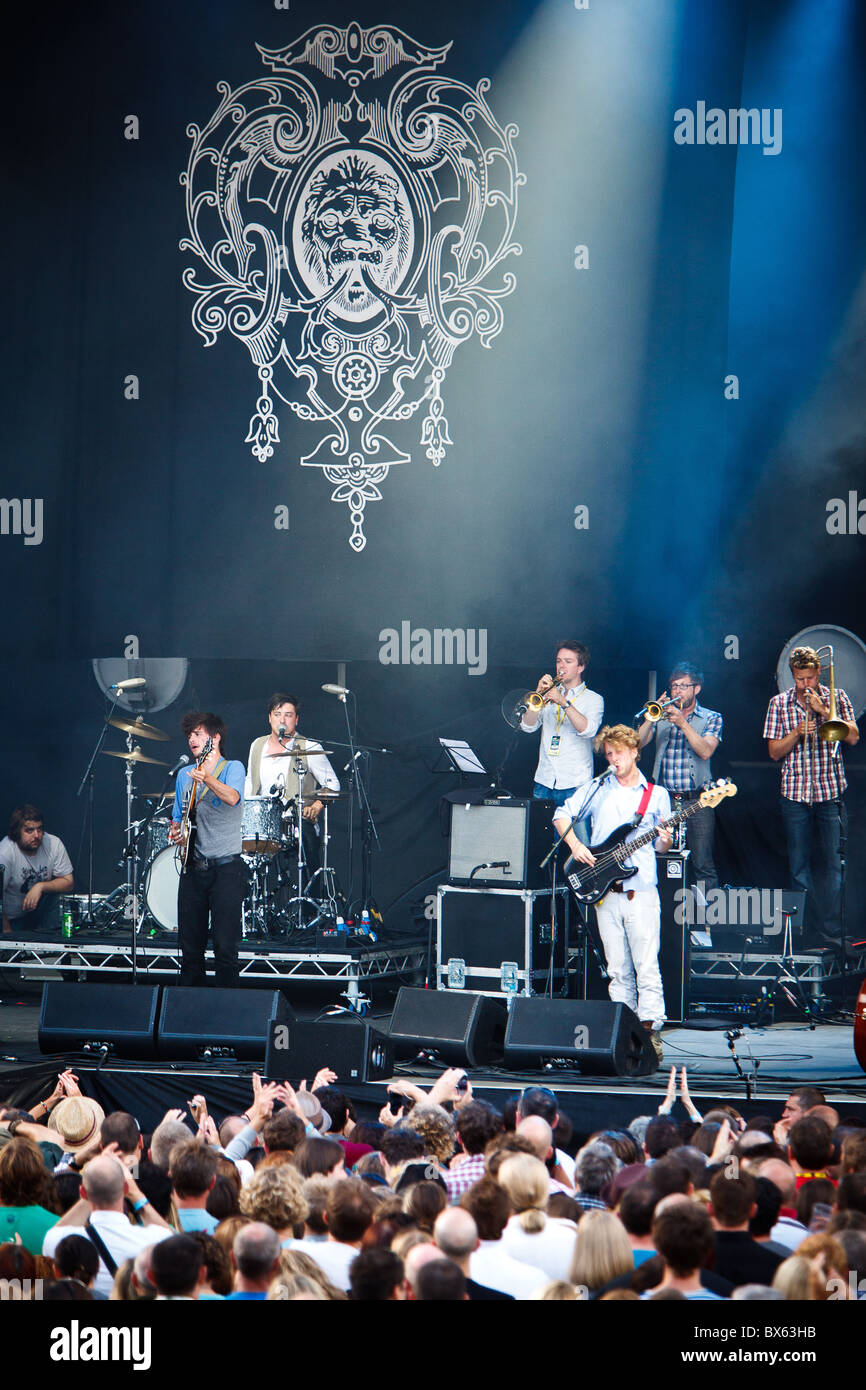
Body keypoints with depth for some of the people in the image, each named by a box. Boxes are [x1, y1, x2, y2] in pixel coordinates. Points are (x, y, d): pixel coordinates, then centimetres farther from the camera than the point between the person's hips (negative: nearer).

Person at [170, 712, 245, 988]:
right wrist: (176, 831, 4)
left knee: (225, 946, -9)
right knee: (190, 944, 6)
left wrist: (207, 779, -41)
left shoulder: (232, 768, -3)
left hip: (225, 867, -6)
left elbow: (232, 798, -24)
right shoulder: (185, 775, 16)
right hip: (193, 868, 6)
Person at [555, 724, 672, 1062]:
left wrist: (664, 841, -13)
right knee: (618, 970, 6)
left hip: (641, 891, -2)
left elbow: (660, 845, 10)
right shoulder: (598, 790, 10)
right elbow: (562, 814, 15)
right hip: (605, 893, 2)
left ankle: (650, 1030, -9)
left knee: (646, 967, -8)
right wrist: (575, 845, 1)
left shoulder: (656, 795, 8)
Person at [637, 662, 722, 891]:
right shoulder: (662, 717, 13)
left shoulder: (711, 718, 7)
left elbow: (705, 751, -11)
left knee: (702, 865, -6)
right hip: (664, 801, 2)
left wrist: (682, 722, -15)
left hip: (697, 802, -2)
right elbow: (637, 743, 0)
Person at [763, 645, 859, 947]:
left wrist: (824, 710, -13)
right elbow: (774, 751, 4)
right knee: (799, 865, 3)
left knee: (835, 863, -4)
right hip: (795, 793, 1)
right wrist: (797, 733, -12)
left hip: (831, 790, -1)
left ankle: (833, 930, -3)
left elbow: (853, 737, -5)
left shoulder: (836, 698, 6)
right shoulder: (779, 704, 7)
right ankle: (808, 927, 9)